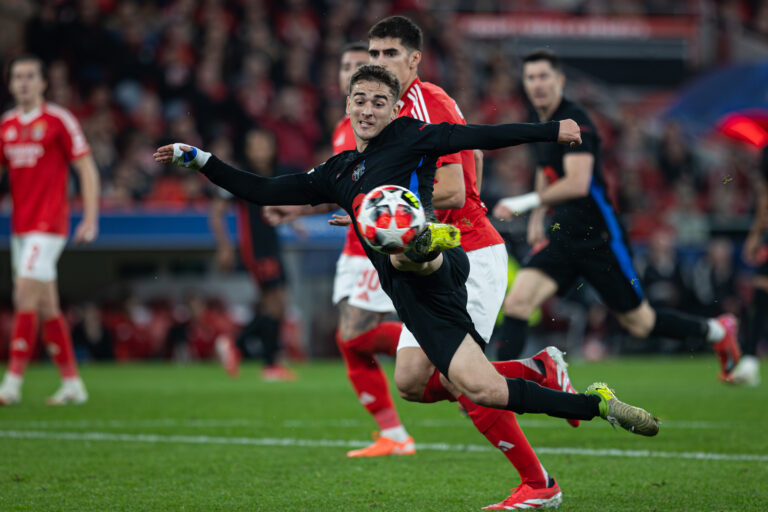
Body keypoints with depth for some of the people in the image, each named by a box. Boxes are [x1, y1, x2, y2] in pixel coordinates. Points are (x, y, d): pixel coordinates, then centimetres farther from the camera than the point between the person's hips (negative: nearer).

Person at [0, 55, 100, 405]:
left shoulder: (58, 120, -5)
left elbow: (87, 169, -4)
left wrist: (90, 218, -11)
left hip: (49, 223, -7)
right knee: (46, 305, 8)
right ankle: (72, 383, 14)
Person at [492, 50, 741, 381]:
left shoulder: (574, 121, -17)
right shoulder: (538, 120, 10)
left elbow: (577, 183, -29)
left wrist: (525, 202, -29)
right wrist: (537, 217, 20)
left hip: (600, 238, -7)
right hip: (562, 238, 7)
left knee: (640, 324, 6)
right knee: (517, 301, -16)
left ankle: (717, 331, 30)